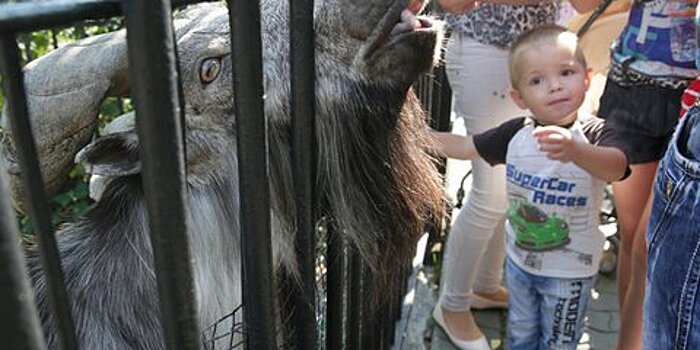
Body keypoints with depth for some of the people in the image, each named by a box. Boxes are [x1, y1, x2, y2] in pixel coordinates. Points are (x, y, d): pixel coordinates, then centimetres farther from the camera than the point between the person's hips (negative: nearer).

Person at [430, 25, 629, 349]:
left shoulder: (594, 134, -24)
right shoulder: (516, 134, -11)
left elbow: (616, 167, -45)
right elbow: (464, 146, -1)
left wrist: (573, 150, -65)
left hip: (569, 271, -3)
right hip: (519, 258, 4)